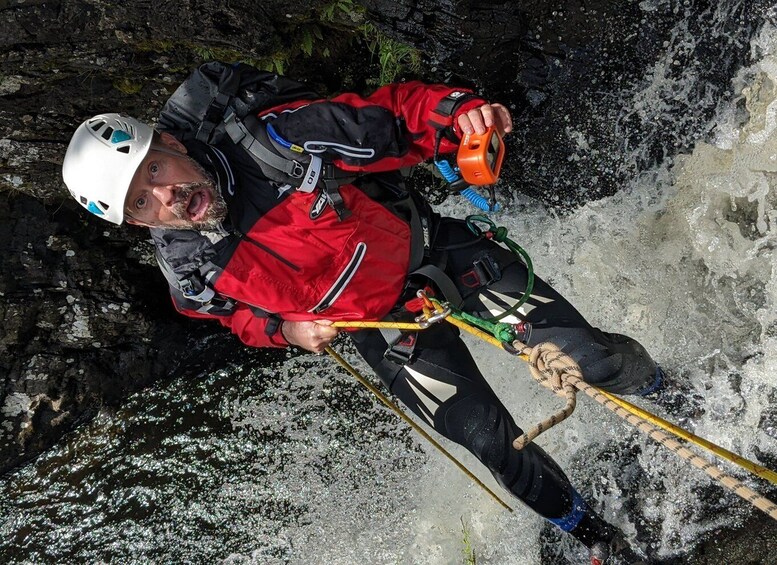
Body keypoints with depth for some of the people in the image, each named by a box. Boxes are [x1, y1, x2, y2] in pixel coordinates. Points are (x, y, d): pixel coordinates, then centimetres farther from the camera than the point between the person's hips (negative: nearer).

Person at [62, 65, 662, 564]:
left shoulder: (274, 140, -25)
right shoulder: (191, 272, -16)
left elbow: (391, 118, -18)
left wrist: (459, 111, -36)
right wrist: (287, 328, -11)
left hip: (432, 246, -1)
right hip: (386, 329, 1)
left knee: (588, 358, -1)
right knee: (491, 443, -1)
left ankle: (661, 389, 38)